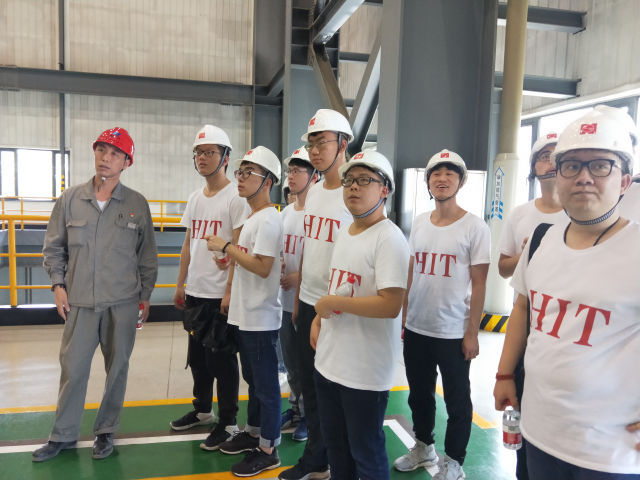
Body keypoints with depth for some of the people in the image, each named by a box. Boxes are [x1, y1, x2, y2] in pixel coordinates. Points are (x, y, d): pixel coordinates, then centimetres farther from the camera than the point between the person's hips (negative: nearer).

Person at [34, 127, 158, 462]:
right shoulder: (69, 200, 2)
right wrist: (58, 285, 1)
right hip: (79, 302, 1)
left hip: (123, 303, -1)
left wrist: (145, 295, 6)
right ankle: (63, 435, 26)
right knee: (73, 369, 8)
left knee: (117, 369, 9)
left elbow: (147, 255, 5)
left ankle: (106, 431, 27)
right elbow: (53, 248, 10)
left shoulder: (137, 204, -1)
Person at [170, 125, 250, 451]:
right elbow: (188, 244, 17)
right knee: (197, 357, 18)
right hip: (195, 293, 8)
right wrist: (180, 284, 15)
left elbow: (239, 249, -16)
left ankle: (227, 422, 17)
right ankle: (202, 410, 37)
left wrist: (230, 291, -20)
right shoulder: (195, 198, 13)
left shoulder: (236, 197, -11)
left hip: (221, 295, -8)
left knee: (221, 360, 2)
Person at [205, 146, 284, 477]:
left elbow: (262, 267, -25)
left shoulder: (269, 219, -17)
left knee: (266, 384, 3)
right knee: (252, 379, 21)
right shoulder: (252, 218, 13)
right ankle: (253, 432, 37)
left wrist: (225, 247, -18)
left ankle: (268, 450, 16)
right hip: (246, 315, 10)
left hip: (261, 318, -10)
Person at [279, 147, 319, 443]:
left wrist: (300, 275, -19)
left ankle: (309, 416, 25)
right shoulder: (286, 212, 10)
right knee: (291, 362, 20)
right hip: (287, 299, 8)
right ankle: (295, 408, 37)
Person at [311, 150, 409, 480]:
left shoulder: (389, 239, -18)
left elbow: (390, 306, -27)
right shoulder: (344, 233, 9)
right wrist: (319, 319, 7)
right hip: (328, 361, 8)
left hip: (365, 371, -8)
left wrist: (332, 302, -20)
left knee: (366, 453, 10)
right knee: (335, 444, 23)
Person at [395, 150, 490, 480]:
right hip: (415, 329, 5)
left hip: (453, 333, -5)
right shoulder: (419, 223, 5)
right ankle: (424, 447, 41)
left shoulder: (474, 227, -10)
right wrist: (402, 318, 9)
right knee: (419, 394, 20)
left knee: (457, 401, 10)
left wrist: (472, 333, -10)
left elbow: (479, 284, -9)